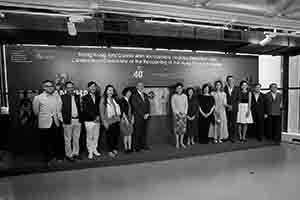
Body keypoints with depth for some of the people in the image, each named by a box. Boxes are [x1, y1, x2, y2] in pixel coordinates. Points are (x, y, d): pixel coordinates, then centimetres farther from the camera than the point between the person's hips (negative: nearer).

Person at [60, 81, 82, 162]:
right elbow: (60, 109, -8)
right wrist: (63, 119, -15)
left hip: (77, 120, 5)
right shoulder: (63, 97, -4)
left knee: (76, 138, 13)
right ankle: (69, 155, 16)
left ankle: (75, 153, 25)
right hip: (68, 120, -4)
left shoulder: (77, 96, 11)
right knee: (68, 139, 4)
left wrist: (80, 118, 6)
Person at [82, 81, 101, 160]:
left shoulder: (98, 97, 10)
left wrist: (98, 116, -5)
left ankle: (95, 150, 23)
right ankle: (90, 152, 13)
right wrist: (94, 117, -11)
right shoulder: (85, 98, -3)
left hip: (97, 120, 4)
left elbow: (99, 108, 10)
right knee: (89, 137, 2)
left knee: (96, 136, 10)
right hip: (89, 120, -4)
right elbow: (85, 110, -8)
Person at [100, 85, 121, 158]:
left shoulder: (114, 99, 11)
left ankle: (115, 149, 23)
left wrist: (119, 117, 8)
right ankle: (110, 151, 17)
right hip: (109, 121, -5)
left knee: (116, 135, 7)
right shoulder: (103, 100, -5)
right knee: (109, 136, 3)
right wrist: (104, 122, -11)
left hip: (116, 121, 5)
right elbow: (102, 112, -7)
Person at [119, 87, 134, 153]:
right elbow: (122, 111, -12)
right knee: (125, 134, -1)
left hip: (130, 119, 7)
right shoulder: (122, 100, -8)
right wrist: (126, 119, -14)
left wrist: (132, 118, 5)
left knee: (130, 134, 7)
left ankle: (130, 148, 13)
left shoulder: (129, 100, 12)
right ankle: (126, 148, 8)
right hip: (124, 119, -6)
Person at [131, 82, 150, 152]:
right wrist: (143, 115, -12)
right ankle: (137, 147, 8)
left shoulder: (145, 95, 16)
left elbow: (148, 104, 14)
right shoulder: (134, 96, -5)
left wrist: (147, 113, -1)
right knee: (137, 132, -1)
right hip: (138, 117, -5)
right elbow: (136, 107, -11)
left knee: (144, 132, 7)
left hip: (145, 117, 6)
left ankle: (144, 145, 15)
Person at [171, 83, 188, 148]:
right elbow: (173, 106, -3)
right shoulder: (174, 96, 0)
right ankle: (177, 142, 3)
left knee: (183, 127, 2)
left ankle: (181, 142, 13)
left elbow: (186, 105, 7)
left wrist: (185, 113, -4)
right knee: (177, 127, -4)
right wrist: (177, 113, -10)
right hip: (176, 114, -3)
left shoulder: (185, 96, 9)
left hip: (183, 114, 3)